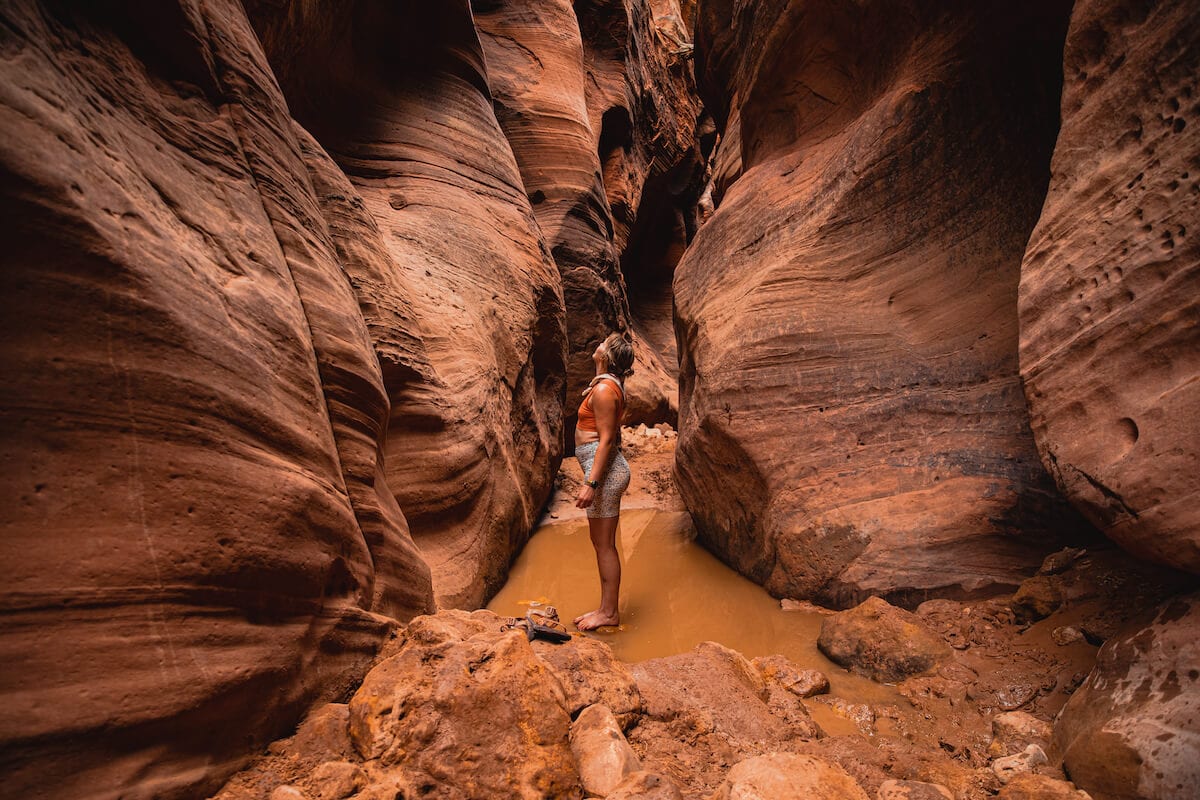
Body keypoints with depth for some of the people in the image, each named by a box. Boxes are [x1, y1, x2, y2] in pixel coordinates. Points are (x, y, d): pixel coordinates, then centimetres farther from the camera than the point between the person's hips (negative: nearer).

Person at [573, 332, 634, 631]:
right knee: (602, 543, 16)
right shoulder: (612, 385, 14)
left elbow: (606, 439, -20)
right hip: (608, 470, 10)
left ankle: (609, 612, 13)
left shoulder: (604, 389, -16)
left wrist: (590, 483, -22)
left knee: (604, 545, 0)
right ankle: (606, 608, 26)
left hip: (604, 471, -10)